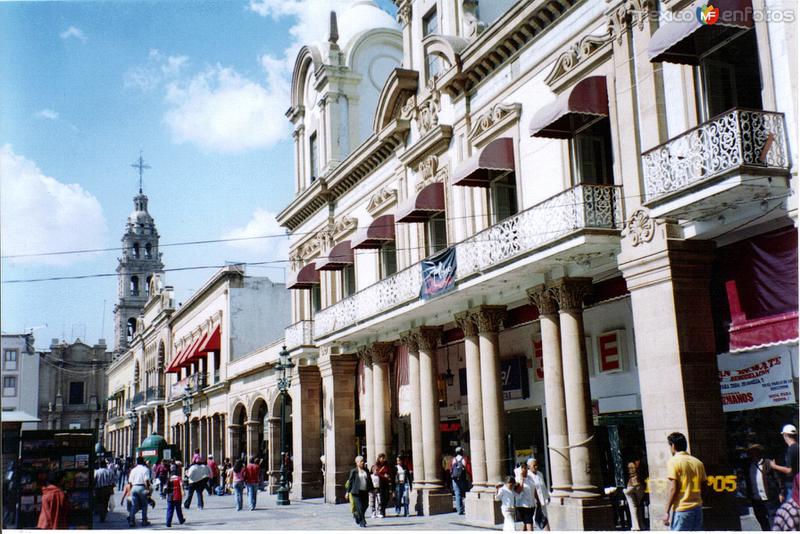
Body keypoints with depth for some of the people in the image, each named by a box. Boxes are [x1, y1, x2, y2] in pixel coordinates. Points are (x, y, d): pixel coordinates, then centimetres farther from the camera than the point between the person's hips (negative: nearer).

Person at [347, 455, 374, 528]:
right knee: (360, 507, -8)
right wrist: (348, 491, -3)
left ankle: (356, 515, 32)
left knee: (365, 507, 6)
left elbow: (370, 480, 16)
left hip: (365, 492, 5)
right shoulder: (353, 471, -2)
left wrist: (371, 489, 14)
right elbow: (350, 481, -1)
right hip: (356, 492, -5)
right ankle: (362, 522, 1)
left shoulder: (366, 470, 11)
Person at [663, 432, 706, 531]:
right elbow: (703, 485, 12)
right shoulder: (698, 462, 10)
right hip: (697, 508, 6)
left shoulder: (673, 461, -9)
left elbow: (673, 488, -14)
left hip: (681, 509, -6)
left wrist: (667, 512, -11)